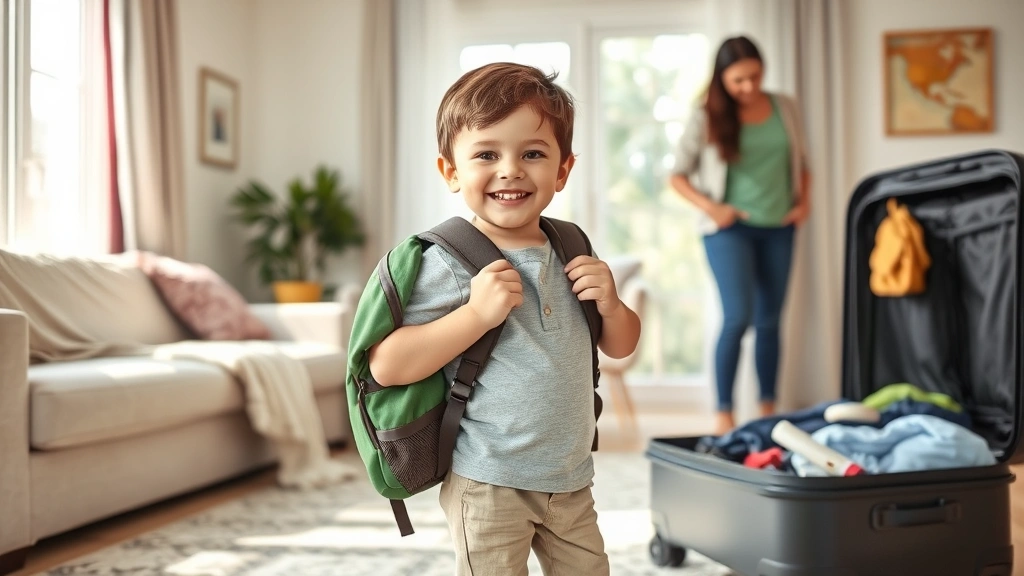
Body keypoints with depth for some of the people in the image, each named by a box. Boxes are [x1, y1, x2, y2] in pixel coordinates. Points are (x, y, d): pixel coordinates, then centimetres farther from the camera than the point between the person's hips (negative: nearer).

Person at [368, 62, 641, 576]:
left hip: (571, 479, 6)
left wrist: (609, 304, -8)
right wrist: (477, 313, -28)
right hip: (489, 484, -6)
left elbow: (620, 346, 14)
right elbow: (386, 368, -21)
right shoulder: (446, 263, -16)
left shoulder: (571, 251, 3)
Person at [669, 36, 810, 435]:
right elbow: (678, 175, 0)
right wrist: (711, 207, -13)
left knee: (769, 320, 9)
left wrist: (805, 201, 1)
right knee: (738, 317, -15)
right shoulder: (707, 118, -4)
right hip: (730, 228, -4)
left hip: (778, 228, 4)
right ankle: (724, 414, -6)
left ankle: (769, 410, 19)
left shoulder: (785, 108, 6)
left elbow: (801, 162, 17)